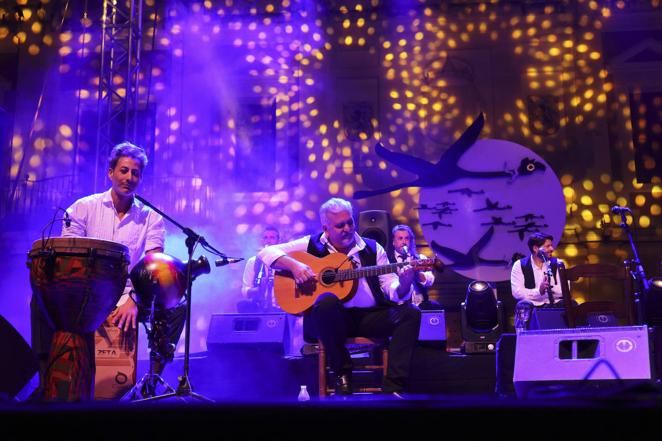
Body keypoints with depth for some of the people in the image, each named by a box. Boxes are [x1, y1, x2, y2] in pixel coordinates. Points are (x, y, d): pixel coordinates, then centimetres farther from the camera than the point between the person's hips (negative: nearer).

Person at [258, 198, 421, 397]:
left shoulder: (372, 248, 10)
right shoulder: (312, 245, 6)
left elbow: (393, 291, 3)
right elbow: (266, 253, 3)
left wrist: (404, 283, -21)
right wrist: (294, 264, -15)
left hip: (369, 316, 3)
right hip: (331, 318, -3)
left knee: (410, 313, -20)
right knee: (327, 300, -37)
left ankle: (392, 388, -23)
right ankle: (342, 373, -18)